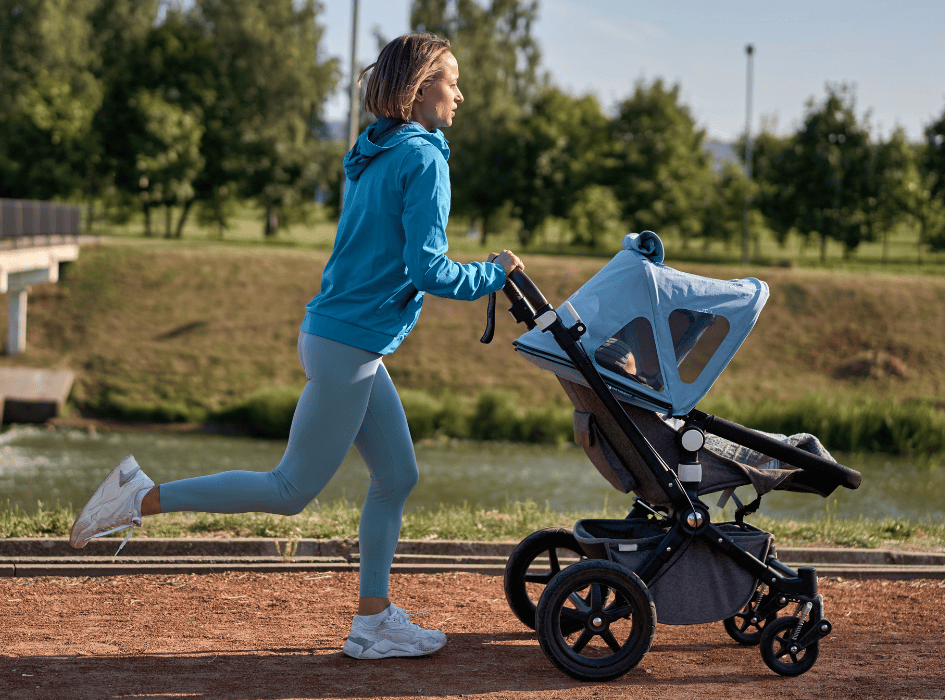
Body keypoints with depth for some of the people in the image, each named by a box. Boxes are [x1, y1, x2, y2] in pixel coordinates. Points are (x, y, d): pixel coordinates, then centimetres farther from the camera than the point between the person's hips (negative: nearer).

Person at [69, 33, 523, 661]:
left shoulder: (374, 157, 14)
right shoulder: (423, 159, -14)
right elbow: (428, 270, -20)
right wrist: (492, 275, -5)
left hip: (337, 333, 10)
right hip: (349, 347, -10)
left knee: (397, 476, 13)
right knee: (293, 490, -2)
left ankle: (373, 622, 17)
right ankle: (145, 498, 0)